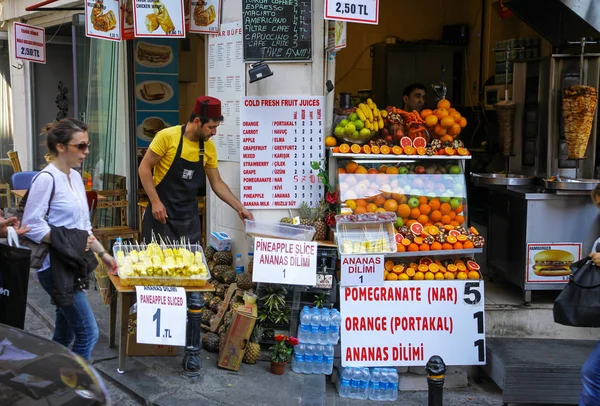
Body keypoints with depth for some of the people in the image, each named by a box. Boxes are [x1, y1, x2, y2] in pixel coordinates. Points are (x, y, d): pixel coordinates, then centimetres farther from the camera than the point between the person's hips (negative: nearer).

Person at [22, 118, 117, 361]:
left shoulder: (75, 177, 11)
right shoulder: (46, 179, -15)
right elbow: (32, 226, -18)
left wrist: (102, 253, 16)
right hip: (56, 268, -9)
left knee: (64, 334, 16)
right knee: (88, 333, -8)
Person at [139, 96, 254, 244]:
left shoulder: (209, 147, 0)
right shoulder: (167, 136, -14)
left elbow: (217, 183, 8)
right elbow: (144, 168, -9)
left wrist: (240, 208, 1)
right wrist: (155, 202, -16)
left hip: (189, 216, 4)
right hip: (162, 211, -4)